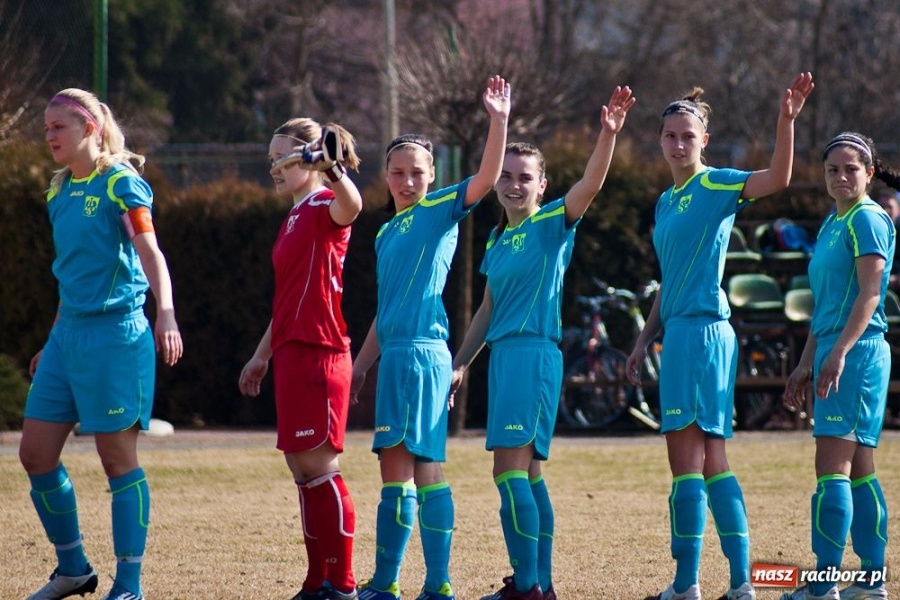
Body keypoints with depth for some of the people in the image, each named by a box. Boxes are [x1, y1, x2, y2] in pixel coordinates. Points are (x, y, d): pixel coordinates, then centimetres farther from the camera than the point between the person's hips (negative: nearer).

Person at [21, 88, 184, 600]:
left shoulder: (120, 183, -7)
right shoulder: (60, 192, 14)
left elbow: (149, 252, -18)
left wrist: (166, 314, -33)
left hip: (115, 332, -8)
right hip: (70, 335, 8)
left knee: (118, 458, -5)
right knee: (36, 453, 5)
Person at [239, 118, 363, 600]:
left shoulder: (324, 208, -8)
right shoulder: (293, 219, 20)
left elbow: (352, 205, -35)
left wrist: (329, 165, -51)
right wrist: (263, 356, 29)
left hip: (318, 354, -10)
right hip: (292, 354, 10)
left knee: (318, 466, -9)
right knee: (302, 470, 9)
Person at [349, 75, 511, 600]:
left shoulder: (440, 210, -1)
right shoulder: (387, 233, 21)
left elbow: (486, 178, -16)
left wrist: (499, 121, -24)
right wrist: (362, 364, 24)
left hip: (422, 353, -8)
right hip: (397, 354, 8)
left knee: (400, 466, -10)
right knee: (423, 468, 7)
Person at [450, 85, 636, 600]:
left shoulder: (552, 224, -5)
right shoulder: (497, 239, 17)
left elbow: (590, 184, -22)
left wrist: (609, 135, -38)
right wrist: (460, 364, 22)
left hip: (535, 354, -8)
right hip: (503, 355, 8)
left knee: (511, 470, -13)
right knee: (526, 472, 9)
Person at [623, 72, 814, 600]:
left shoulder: (716, 185, -6)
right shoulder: (667, 201, 19)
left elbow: (778, 178, -25)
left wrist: (787, 121, -37)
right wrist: (645, 341, 22)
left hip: (702, 331, -9)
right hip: (681, 331, 9)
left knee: (688, 459, -9)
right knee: (711, 462, 8)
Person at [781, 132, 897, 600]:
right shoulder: (832, 224, 19)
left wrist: (839, 352, -25)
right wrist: (806, 364, 22)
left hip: (858, 352, -10)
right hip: (834, 354, 10)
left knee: (833, 466, -12)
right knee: (858, 469, 9)